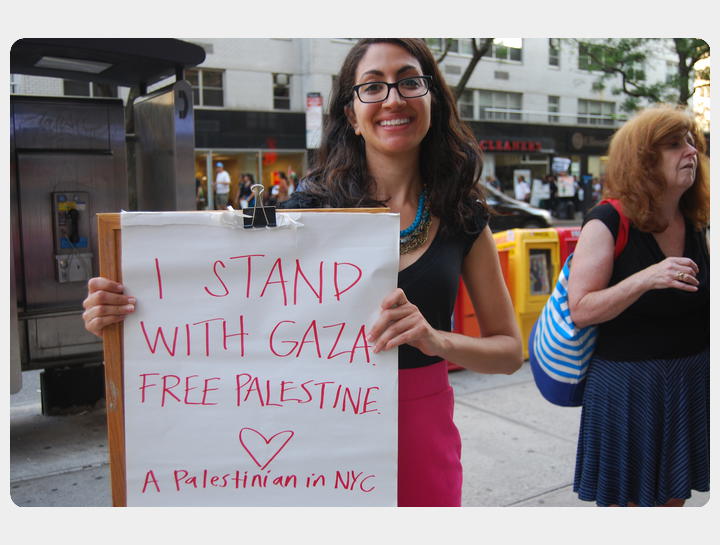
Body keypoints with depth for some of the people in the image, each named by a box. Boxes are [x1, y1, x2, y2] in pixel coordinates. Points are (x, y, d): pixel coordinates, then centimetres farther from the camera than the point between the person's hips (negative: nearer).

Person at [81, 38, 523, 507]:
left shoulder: (462, 217, -3)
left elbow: (510, 350, 0)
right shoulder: (313, 205, -7)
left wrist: (437, 340, -21)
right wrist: (121, 315, -20)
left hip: (421, 433, 2)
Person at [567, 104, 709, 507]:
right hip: (629, 381, -6)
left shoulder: (695, 223, 5)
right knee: (626, 499, 7)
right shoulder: (607, 223, -15)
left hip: (693, 380, 6)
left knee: (675, 494, 18)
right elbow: (580, 310, -20)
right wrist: (647, 278, -30)